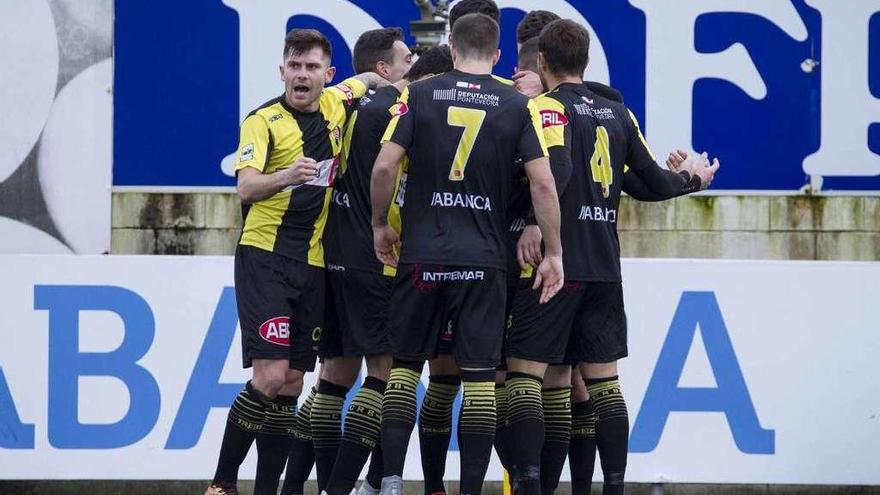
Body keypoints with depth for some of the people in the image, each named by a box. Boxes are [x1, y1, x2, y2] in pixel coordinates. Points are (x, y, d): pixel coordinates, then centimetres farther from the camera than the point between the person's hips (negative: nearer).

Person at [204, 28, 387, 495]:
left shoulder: (336, 104, 9)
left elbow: (368, 80, 32)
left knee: (291, 384, 4)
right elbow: (246, 187, -21)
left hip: (313, 263, 5)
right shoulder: (264, 120, -7)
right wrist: (286, 176, -39)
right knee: (270, 377, -15)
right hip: (264, 258, -5)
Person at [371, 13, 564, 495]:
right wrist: (553, 254, 2)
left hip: (421, 253, 1)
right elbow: (542, 183, -5)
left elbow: (384, 166, -6)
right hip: (483, 258, 0)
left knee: (405, 365, 10)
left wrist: (380, 225, 9)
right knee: (479, 374, 3)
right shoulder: (517, 105, 1)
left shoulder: (419, 94, 1)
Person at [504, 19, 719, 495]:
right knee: (603, 379, 11)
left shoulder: (549, 107, -7)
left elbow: (557, 172, -23)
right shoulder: (617, 113, 11)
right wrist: (694, 178, 33)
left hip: (558, 263, -6)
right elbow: (654, 180, 15)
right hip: (604, 268, 6)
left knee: (524, 371, -4)